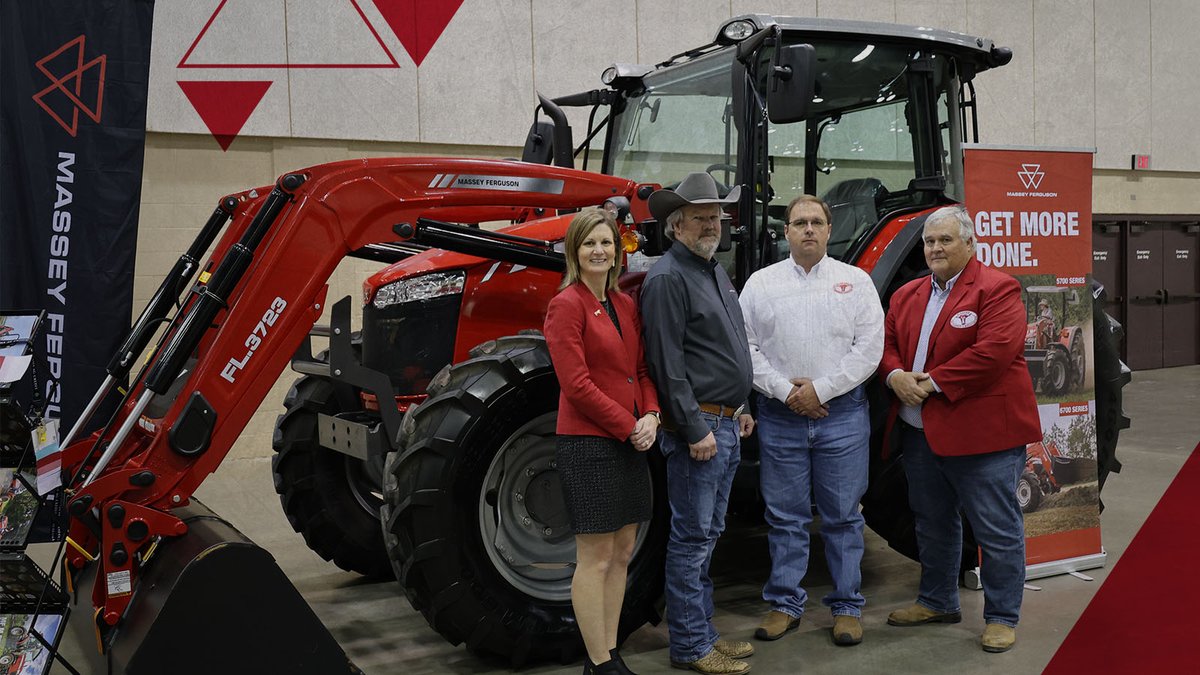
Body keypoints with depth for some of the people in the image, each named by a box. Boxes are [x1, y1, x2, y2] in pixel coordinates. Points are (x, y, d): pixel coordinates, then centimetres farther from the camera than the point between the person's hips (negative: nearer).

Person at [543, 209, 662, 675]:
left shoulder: (625, 305, 11)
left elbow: (643, 370, 13)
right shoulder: (567, 305, -11)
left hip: (631, 443, 8)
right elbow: (577, 384, -17)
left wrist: (650, 417, -4)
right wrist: (628, 426, -14)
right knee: (595, 558, -1)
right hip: (588, 443, -8)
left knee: (621, 554, 13)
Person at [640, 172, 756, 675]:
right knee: (692, 536, -2)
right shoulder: (667, 278, -14)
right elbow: (668, 364, -19)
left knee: (706, 534, 15)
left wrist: (739, 408, 20)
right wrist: (696, 429, -20)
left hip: (726, 425, 9)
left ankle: (702, 632, 25)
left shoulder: (715, 271, 15)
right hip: (696, 424, -9)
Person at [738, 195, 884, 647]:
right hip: (780, 417, 1)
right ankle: (785, 604, 19)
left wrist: (820, 389, -11)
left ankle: (847, 606, 18)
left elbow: (869, 348, -3)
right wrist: (785, 391, -10)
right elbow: (745, 346, 0)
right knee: (785, 517, 8)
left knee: (842, 516, 7)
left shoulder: (856, 281, 4)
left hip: (842, 415, 0)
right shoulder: (761, 283, 5)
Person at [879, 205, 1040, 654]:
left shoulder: (996, 289, -9)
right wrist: (895, 375, -9)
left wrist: (933, 383, -19)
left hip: (982, 432, -7)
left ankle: (1002, 617, 15)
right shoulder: (907, 295, 13)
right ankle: (937, 601, 35)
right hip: (920, 431, 7)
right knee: (933, 523, 19)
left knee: (997, 529, 2)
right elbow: (887, 342, 13)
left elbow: (993, 351, -20)